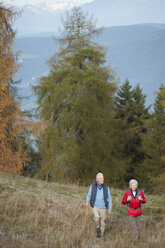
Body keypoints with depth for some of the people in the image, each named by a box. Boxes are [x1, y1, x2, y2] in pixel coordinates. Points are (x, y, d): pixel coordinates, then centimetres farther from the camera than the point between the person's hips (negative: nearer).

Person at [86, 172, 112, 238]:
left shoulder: (106, 188, -5)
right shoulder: (92, 186, -6)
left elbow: (109, 199, 0)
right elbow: (89, 195, 5)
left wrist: (110, 209, -4)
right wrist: (87, 201, -13)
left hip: (103, 208, 1)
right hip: (95, 206, -1)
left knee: (102, 223, 7)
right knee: (96, 217, -28)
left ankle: (101, 234, 29)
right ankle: (98, 228, -1)